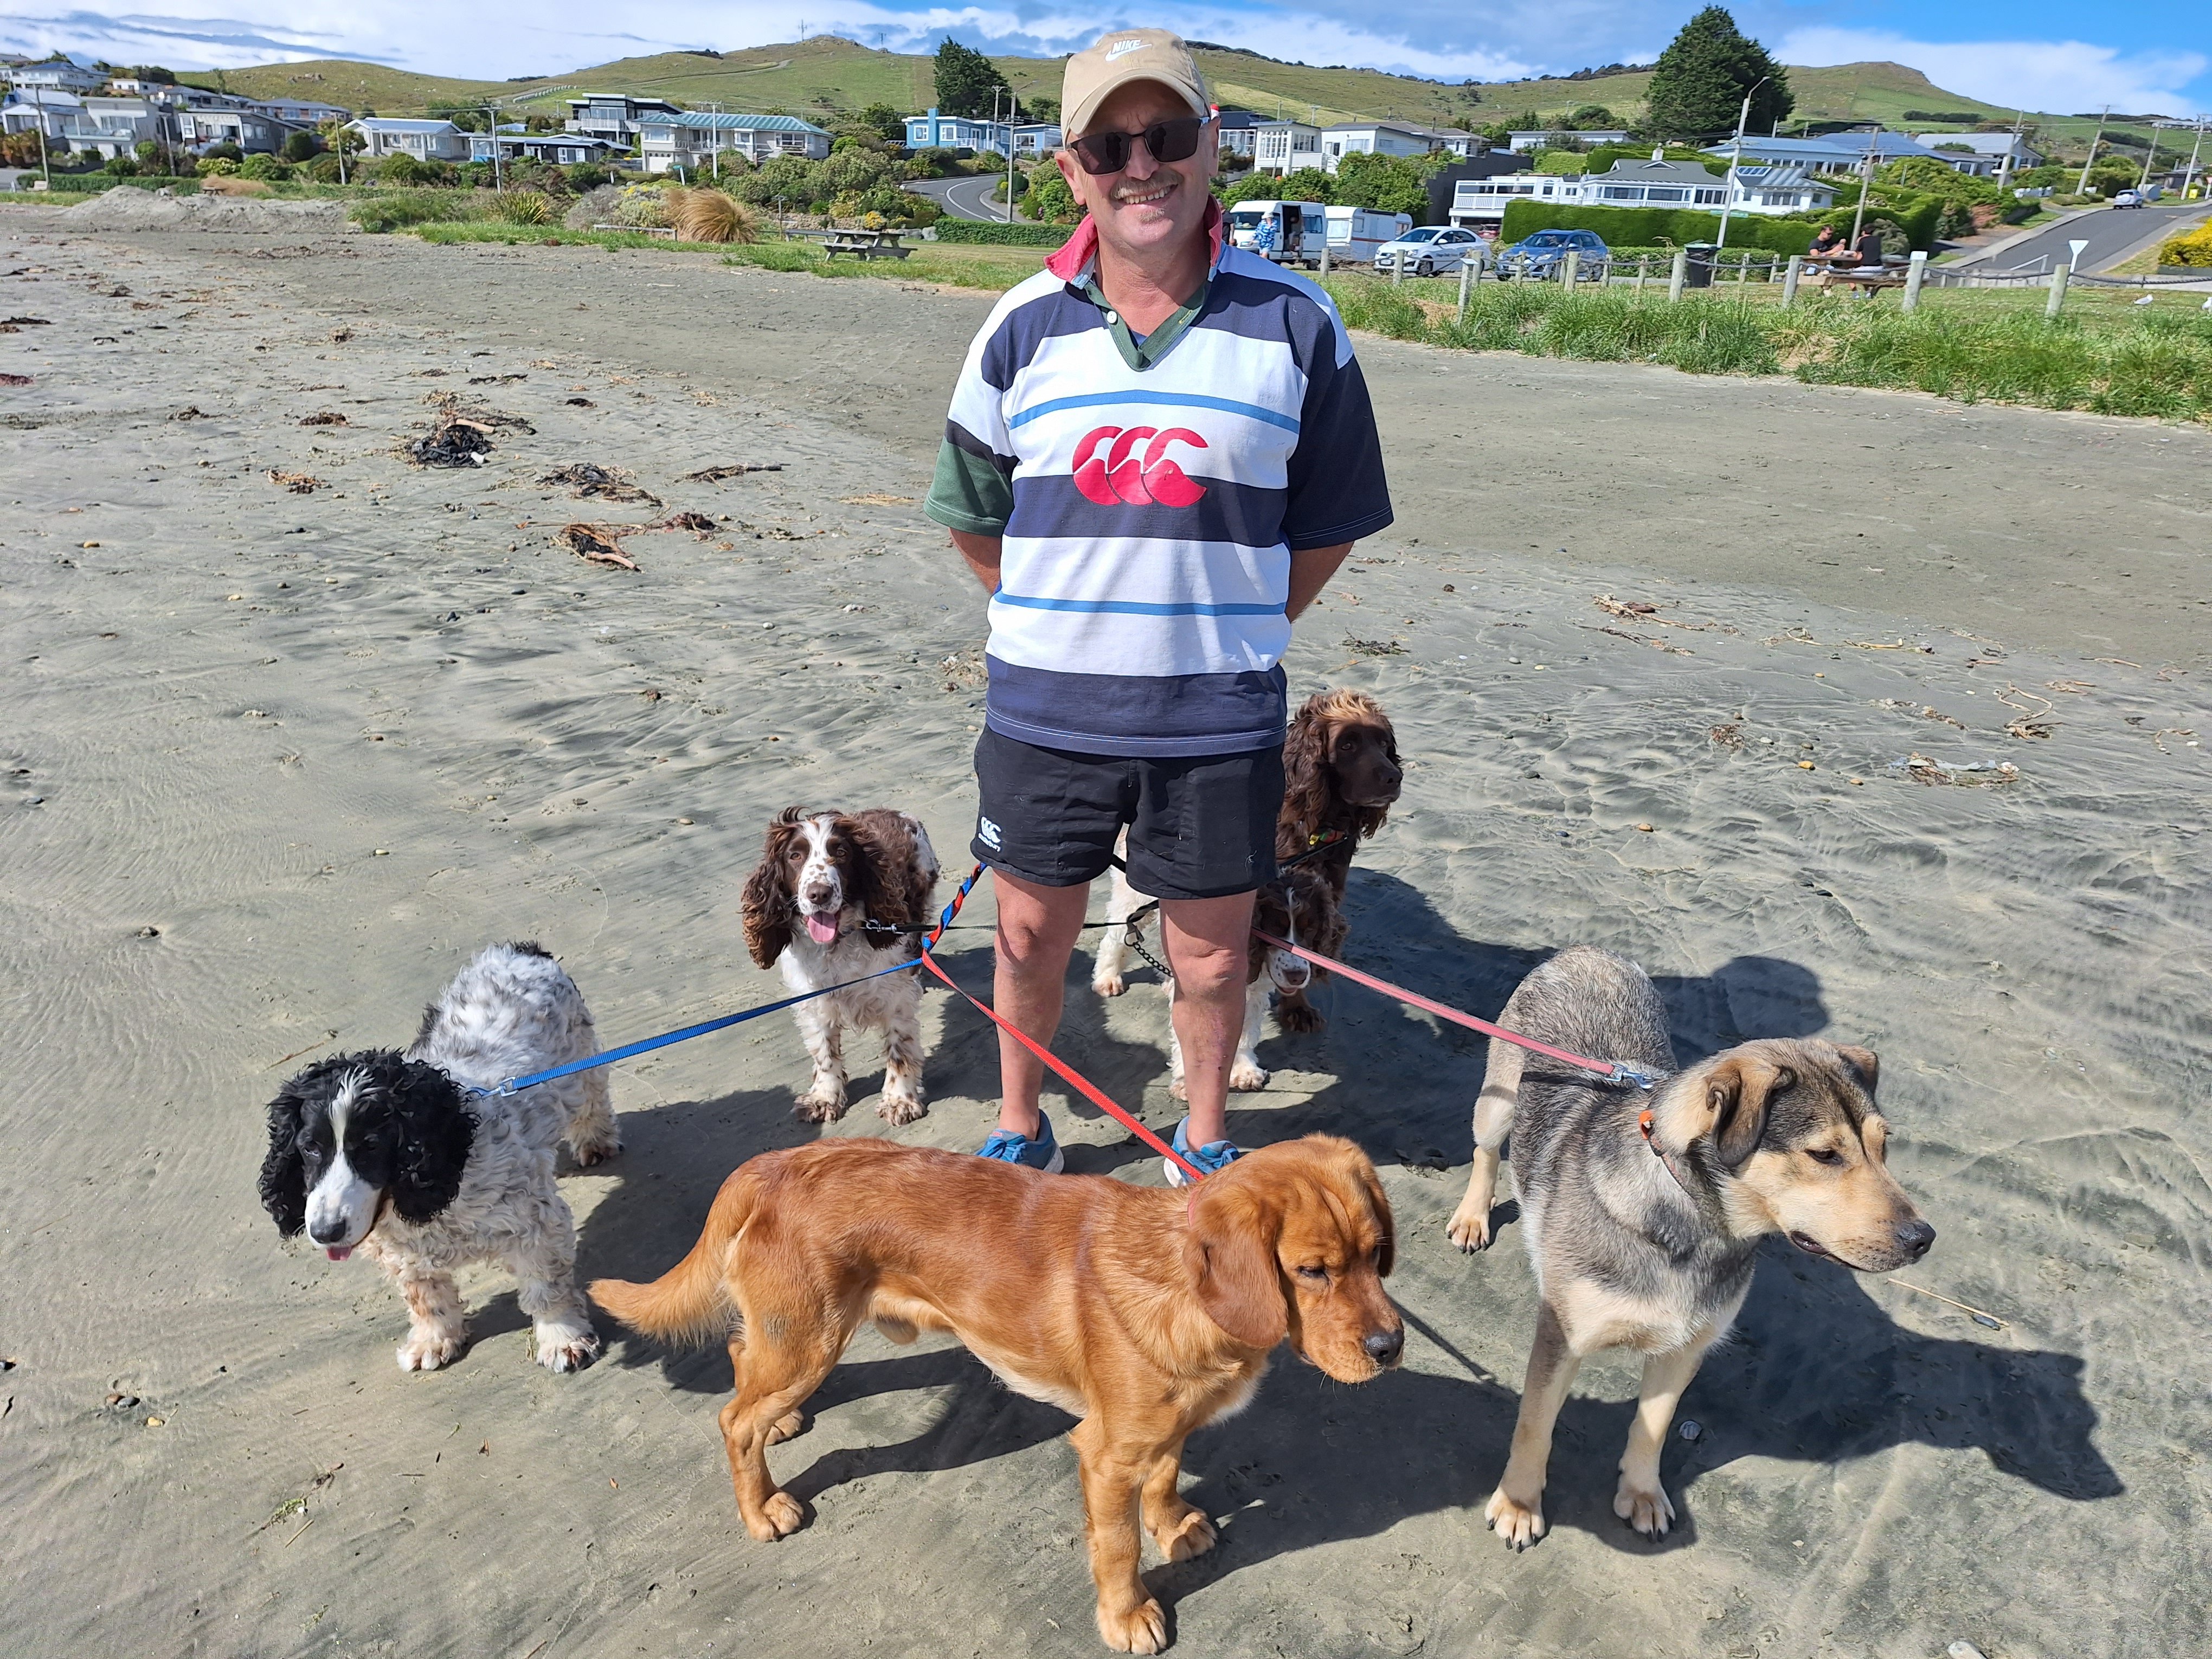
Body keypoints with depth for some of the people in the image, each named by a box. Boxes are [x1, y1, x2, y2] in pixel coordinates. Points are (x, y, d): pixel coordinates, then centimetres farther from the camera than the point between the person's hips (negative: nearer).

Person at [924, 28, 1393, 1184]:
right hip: (1044, 708, 2)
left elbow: (1328, 524, 4)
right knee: (1031, 937, 15)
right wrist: (1056, 625, 10)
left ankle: (1206, 1142, 39)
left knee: (1211, 960, 12)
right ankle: (1019, 1131, 41)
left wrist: (1228, 635, 5)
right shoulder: (1024, 327, 0)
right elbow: (971, 514, 12)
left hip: (1217, 718, -1)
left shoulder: (1295, 325, -5)